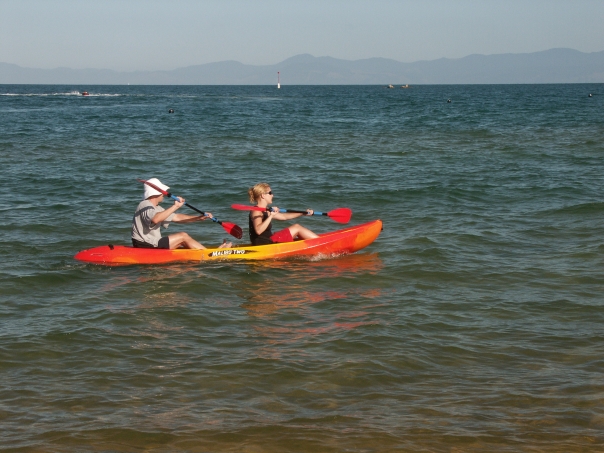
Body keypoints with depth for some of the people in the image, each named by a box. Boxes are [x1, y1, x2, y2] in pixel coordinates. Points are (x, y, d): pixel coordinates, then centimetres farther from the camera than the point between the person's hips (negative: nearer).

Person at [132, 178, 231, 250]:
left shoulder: (155, 207, 19)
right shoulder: (145, 206, -14)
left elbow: (177, 217, 18)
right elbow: (155, 219, -37)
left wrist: (199, 218, 9)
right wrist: (175, 207, -35)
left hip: (151, 244, 11)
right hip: (146, 247, -11)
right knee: (183, 236, -9)